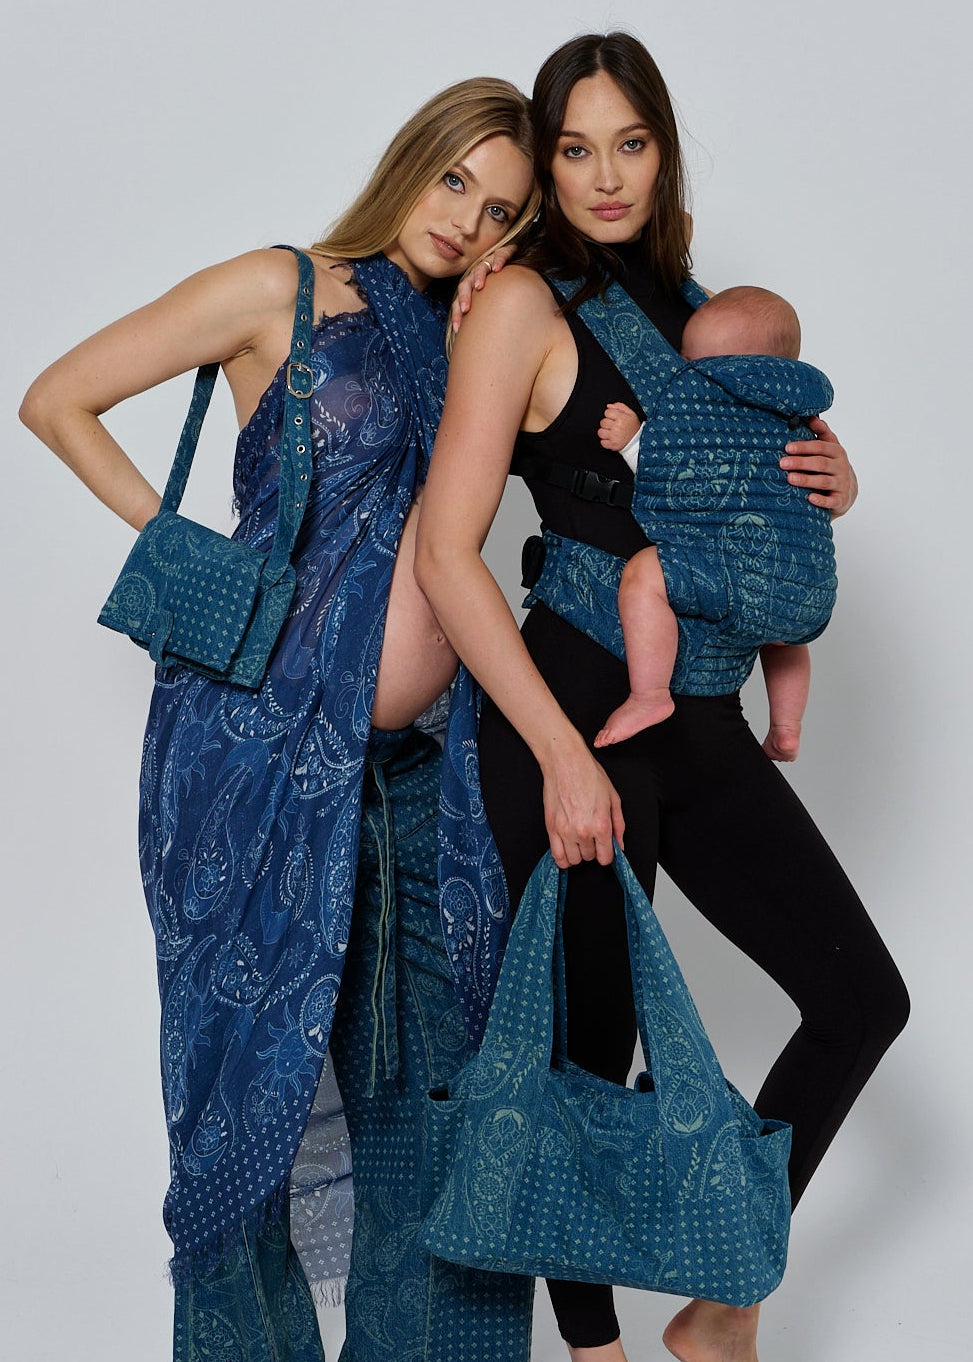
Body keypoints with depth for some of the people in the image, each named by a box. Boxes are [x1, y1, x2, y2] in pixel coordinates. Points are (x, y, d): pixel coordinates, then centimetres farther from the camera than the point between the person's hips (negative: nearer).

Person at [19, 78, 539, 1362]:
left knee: (429, 1063, 11)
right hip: (262, 739, -6)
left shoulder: (460, 342, 15)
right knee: (259, 1057, 5)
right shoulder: (283, 291, -1)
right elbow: (57, 401, 0)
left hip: (405, 760, 6)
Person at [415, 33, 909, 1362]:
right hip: (571, 710, -7)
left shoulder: (679, 294, 13)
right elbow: (446, 554, -15)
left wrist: (825, 485, 3)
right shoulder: (524, 302, -8)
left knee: (864, 997, 8)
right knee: (592, 1051, 2)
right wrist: (564, 757, -19)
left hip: (699, 714, 8)